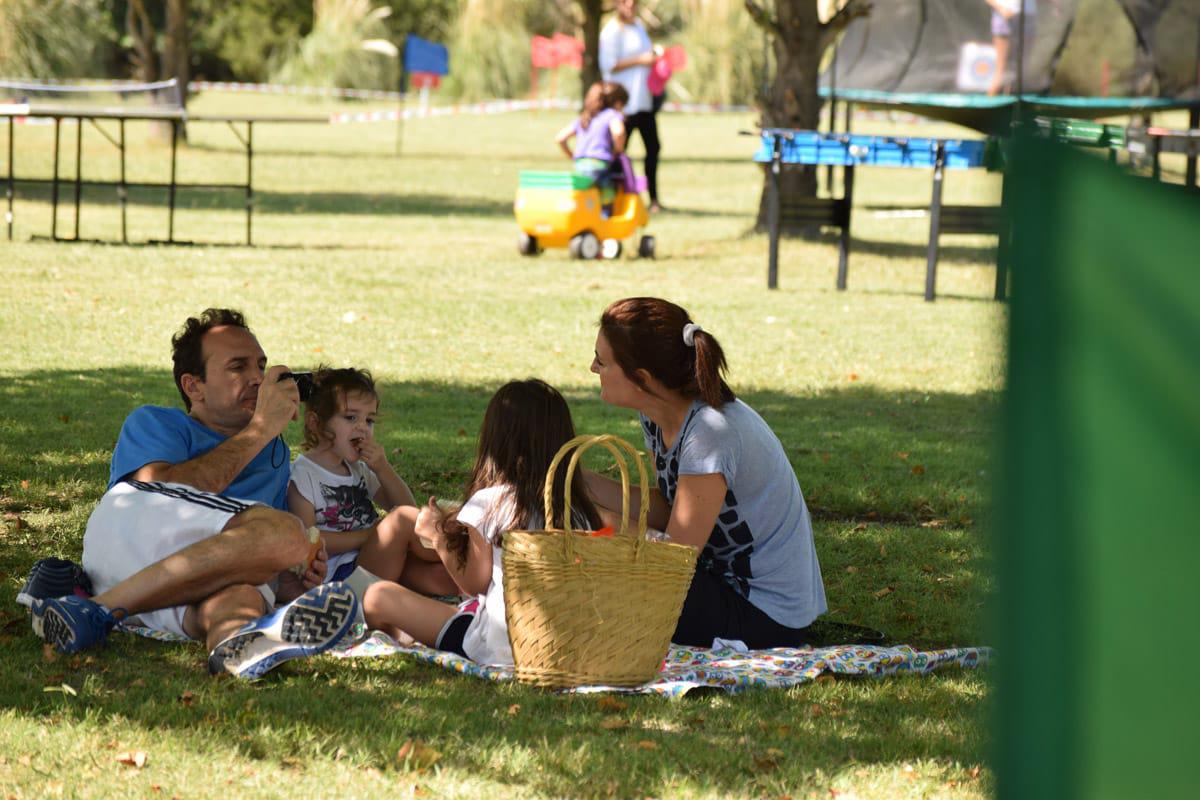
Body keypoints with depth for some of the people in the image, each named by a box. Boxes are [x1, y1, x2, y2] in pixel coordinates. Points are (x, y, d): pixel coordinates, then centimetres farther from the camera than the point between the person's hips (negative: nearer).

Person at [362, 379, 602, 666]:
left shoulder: (489, 502, -10)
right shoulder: (579, 510, 3)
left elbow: (475, 583, -4)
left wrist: (438, 536, 11)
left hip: (497, 648, -7)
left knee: (378, 597, 0)